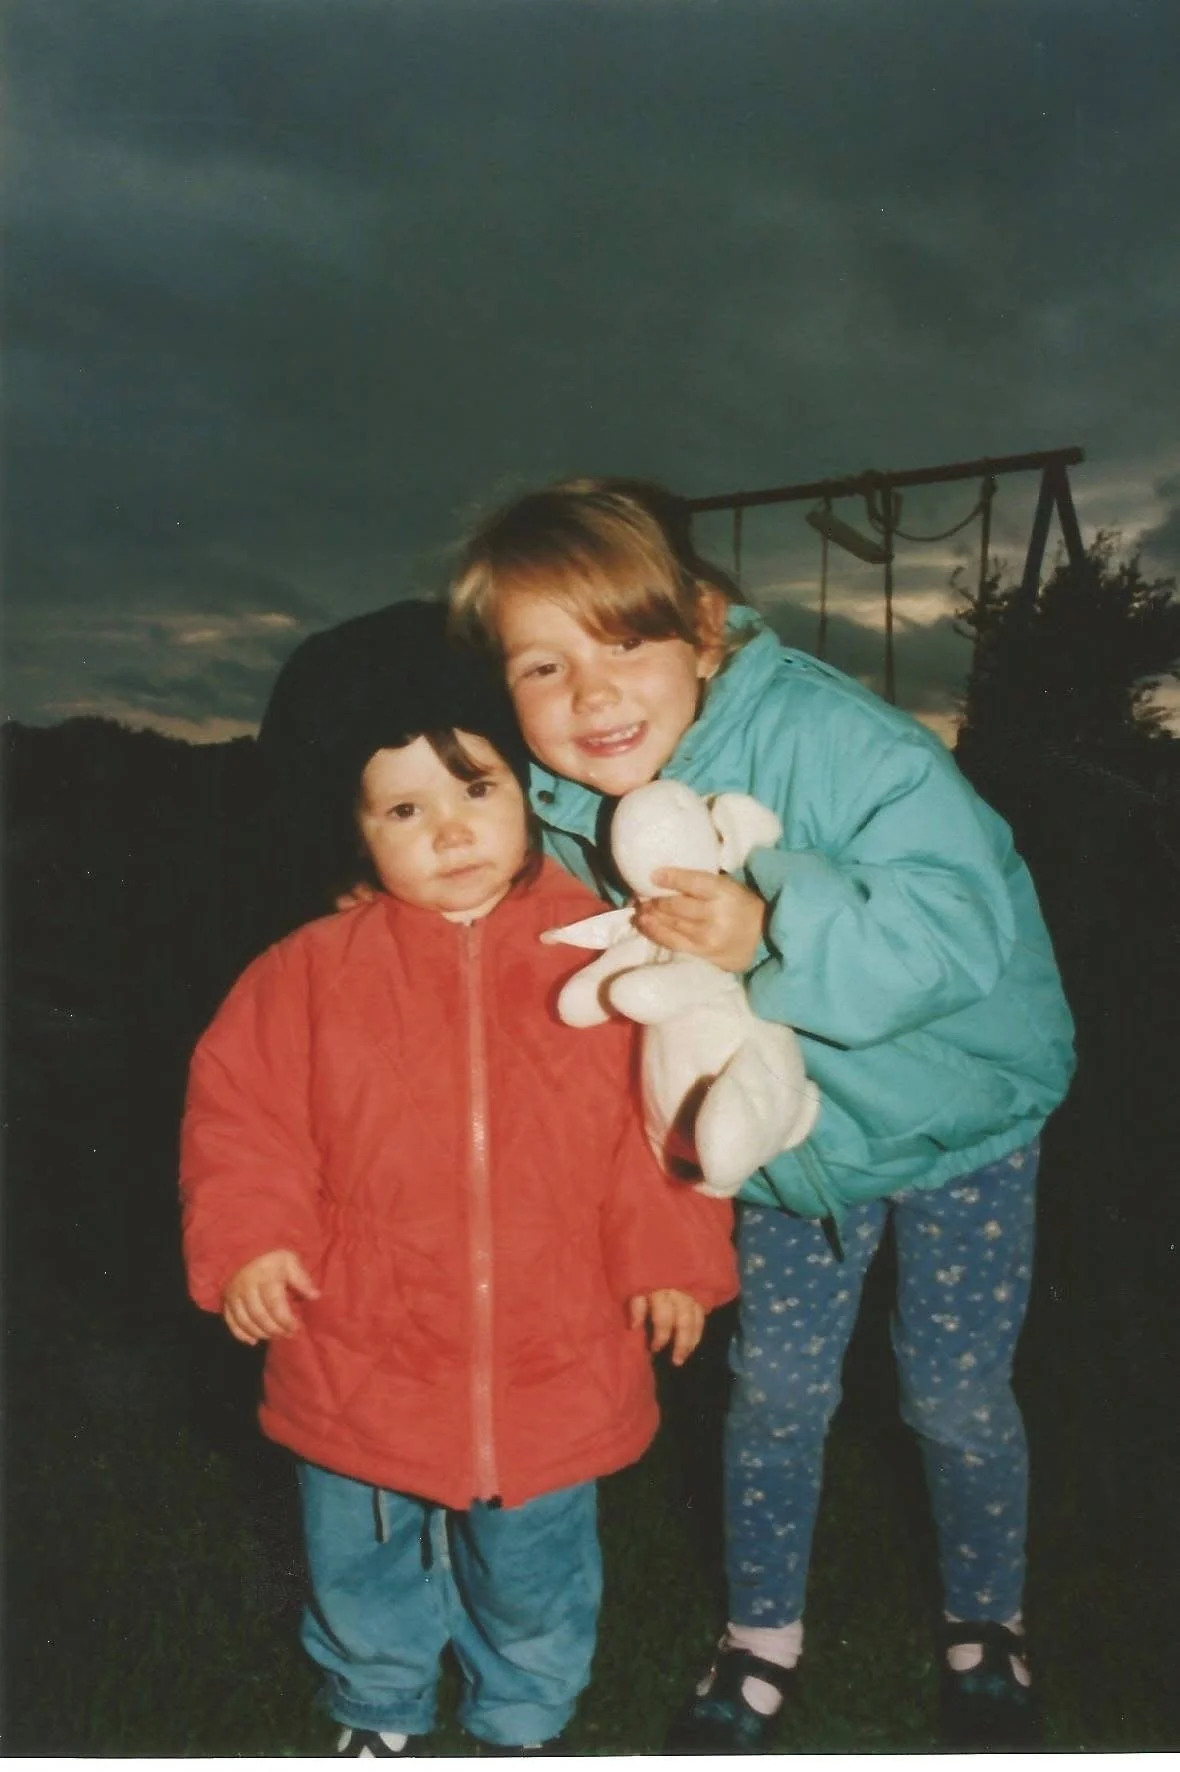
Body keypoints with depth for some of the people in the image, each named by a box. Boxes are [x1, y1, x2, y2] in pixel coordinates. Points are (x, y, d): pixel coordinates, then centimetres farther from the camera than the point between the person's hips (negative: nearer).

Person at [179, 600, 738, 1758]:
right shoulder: (316, 969, -10)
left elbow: (665, 1112, -3)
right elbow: (237, 1108, -4)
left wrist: (670, 1251, -7)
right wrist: (246, 1237, -15)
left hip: (550, 1353, 0)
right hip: (360, 1355, 1)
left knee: (533, 1577, 22)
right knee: (361, 1569, 23)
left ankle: (526, 1725, 52)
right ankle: (378, 1715, 53)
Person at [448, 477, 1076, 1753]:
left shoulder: (830, 739, -34)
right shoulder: (566, 812, -16)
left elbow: (966, 923, -40)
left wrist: (773, 936, -50)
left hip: (958, 1108, -3)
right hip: (790, 1129, 4)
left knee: (956, 1397, 9)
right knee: (775, 1389, 12)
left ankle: (986, 1627, 39)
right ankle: (762, 1638, 38)